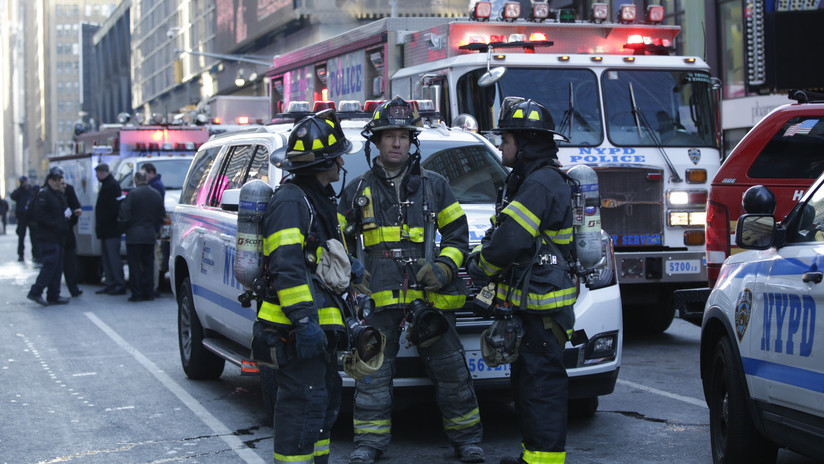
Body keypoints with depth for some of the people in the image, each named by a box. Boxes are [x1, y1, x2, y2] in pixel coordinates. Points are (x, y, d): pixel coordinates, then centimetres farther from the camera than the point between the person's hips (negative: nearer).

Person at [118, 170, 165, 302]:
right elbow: (162, 215, 12)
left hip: (134, 236, -5)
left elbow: (124, 214, -12)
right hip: (150, 235, 5)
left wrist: (123, 228, 5)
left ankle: (136, 293, -2)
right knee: (148, 264, 10)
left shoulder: (133, 194, -11)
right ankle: (148, 293, 10)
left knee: (134, 265, 0)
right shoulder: (156, 194, 6)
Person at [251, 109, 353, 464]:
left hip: (317, 325, 11)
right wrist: (304, 321, -27)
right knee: (303, 403, -11)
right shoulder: (290, 202, -14)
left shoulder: (321, 200, 19)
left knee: (326, 398, 16)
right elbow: (287, 268, -23)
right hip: (296, 328, -11)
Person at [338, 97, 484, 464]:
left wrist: (444, 268, -4)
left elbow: (457, 234, 13)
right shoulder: (358, 191, 12)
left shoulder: (434, 186, 11)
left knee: (450, 369, 2)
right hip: (378, 297, 0)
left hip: (428, 294, 0)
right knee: (373, 371, -1)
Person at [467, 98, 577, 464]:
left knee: (542, 381, -7)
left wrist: (481, 265, -6)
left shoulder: (541, 183, -17)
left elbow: (511, 240, -23)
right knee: (525, 379, 17)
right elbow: (501, 233, 22)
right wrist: (481, 260, 6)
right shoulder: (527, 180, 18)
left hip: (540, 306, -11)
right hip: (528, 302, 11)